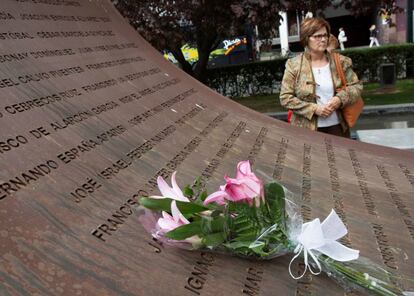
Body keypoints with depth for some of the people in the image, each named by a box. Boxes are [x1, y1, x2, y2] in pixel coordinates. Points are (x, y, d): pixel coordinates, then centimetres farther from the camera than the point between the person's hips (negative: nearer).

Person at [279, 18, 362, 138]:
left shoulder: (340, 61, 3)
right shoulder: (294, 65, -6)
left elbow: (356, 86, 8)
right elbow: (285, 98, -8)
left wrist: (340, 98, -13)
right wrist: (314, 109, -16)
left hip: (338, 127, 3)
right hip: (307, 129, -3)